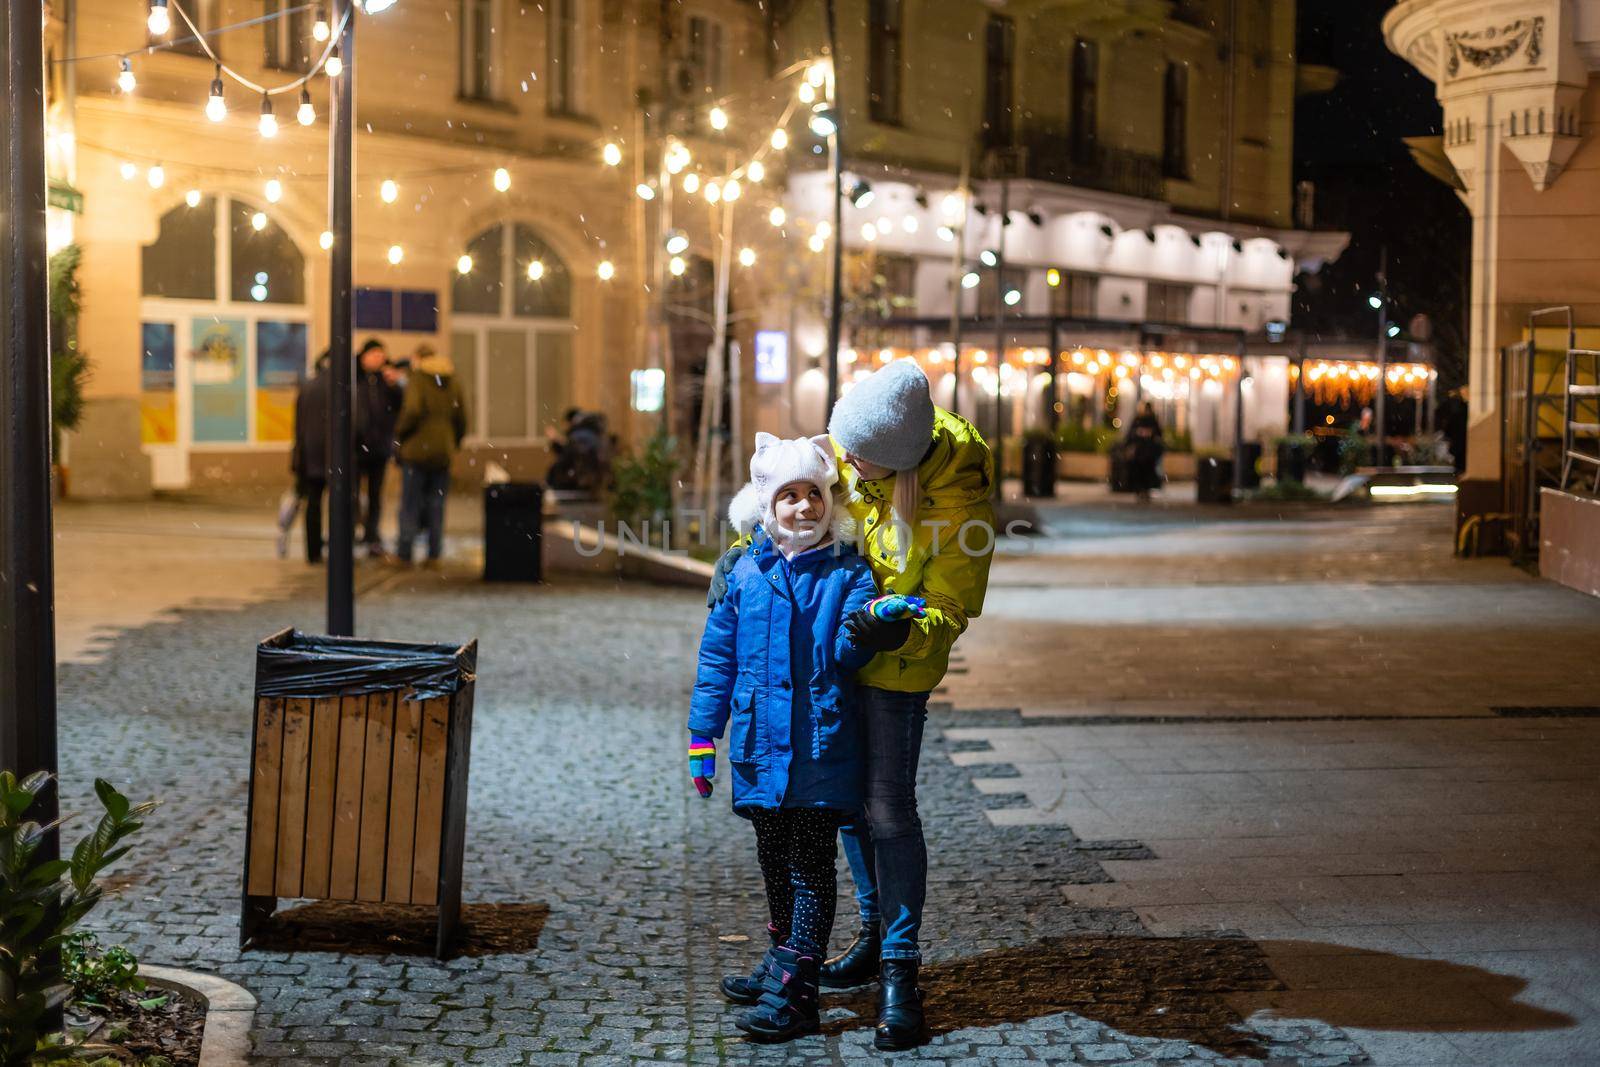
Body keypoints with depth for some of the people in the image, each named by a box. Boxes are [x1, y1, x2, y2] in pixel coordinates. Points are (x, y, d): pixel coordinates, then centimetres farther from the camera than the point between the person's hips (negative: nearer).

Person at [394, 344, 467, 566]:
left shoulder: (417, 381, -8)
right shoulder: (452, 385, 10)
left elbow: (413, 411, -20)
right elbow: (461, 418, 11)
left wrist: (399, 433, -5)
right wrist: (454, 444, 20)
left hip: (417, 450, -5)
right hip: (443, 452, 5)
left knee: (410, 505, 0)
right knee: (436, 505, 9)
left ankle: (404, 554, 1)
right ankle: (434, 554, 7)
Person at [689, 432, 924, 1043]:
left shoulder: (848, 572, -3)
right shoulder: (744, 573, 4)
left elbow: (846, 654, -12)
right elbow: (717, 657, 9)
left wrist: (873, 622, -34)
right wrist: (703, 737, 8)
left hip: (822, 751, -4)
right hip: (761, 746, 4)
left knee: (810, 867, -2)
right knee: (774, 861, 18)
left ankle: (794, 991, 1)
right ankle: (783, 959, 35)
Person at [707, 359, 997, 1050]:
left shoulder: (956, 501, -29)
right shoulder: (851, 448, -13)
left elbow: (947, 613, -20)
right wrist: (742, 547, -1)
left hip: (896, 663, -6)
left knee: (886, 807, -8)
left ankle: (900, 972, 3)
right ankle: (876, 933, 33)